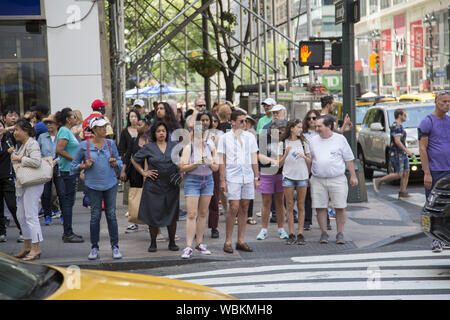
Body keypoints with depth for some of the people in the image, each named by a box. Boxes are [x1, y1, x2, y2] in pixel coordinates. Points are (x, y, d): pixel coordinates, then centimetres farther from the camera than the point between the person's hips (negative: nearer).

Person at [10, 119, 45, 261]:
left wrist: (19, 158, -17)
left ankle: (36, 248, -7)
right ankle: (27, 246, 24)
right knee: (21, 216, 14)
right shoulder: (23, 144, 18)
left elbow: (36, 161, -28)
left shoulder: (32, 144, -13)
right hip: (23, 185, 10)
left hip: (33, 185, -10)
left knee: (31, 215, -10)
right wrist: (14, 153, 13)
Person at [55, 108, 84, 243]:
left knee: (67, 202, 12)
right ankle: (68, 234, -4)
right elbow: (59, 150, -23)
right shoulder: (64, 131, -13)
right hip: (67, 172, -10)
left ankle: (68, 232, 17)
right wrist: (74, 159, -18)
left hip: (71, 171, 10)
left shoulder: (68, 131, 16)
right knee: (68, 202, -7)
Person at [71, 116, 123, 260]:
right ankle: (94, 248, 11)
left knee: (111, 215, 0)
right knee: (95, 216, 0)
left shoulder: (111, 144, 6)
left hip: (110, 184, 2)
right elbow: (74, 166, 7)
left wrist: (115, 163, -5)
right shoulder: (84, 146, -1)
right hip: (93, 185, -2)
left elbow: (120, 164, 16)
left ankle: (115, 247, 6)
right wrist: (84, 166, -11)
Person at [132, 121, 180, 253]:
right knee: (154, 214, 1)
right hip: (154, 186, -1)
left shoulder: (174, 146, 6)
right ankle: (153, 243, 12)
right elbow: (134, 160, 9)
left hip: (171, 186, 1)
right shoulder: (148, 147, 2)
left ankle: (172, 242, 16)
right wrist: (143, 172, 2)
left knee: (172, 215, 4)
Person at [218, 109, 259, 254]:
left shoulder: (250, 137, 10)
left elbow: (254, 159, 14)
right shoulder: (225, 138, 1)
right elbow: (222, 160, 1)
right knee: (234, 208, -9)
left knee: (244, 208, 5)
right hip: (232, 178, -4)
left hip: (248, 177, 4)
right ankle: (228, 241, 1)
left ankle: (240, 241, 12)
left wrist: (256, 177, 10)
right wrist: (222, 180, -5)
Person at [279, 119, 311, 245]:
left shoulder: (304, 142, 8)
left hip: (302, 176, 1)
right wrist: (286, 154, -13)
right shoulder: (283, 144, 3)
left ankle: (300, 233, 5)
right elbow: (279, 163, 3)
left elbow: (309, 162, 11)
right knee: (289, 206, -1)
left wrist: (304, 157, -9)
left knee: (301, 206, 2)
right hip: (288, 177, -1)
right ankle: (291, 234, 3)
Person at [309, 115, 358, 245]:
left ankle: (340, 234, 9)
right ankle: (324, 233, 13)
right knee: (320, 207, 1)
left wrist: (353, 176, 3)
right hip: (318, 180, 2)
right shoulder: (314, 141, 10)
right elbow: (309, 160, 18)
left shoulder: (340, 139, 2)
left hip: (337, 179, -2)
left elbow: (349, 159, 6)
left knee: (340, 207, -2)